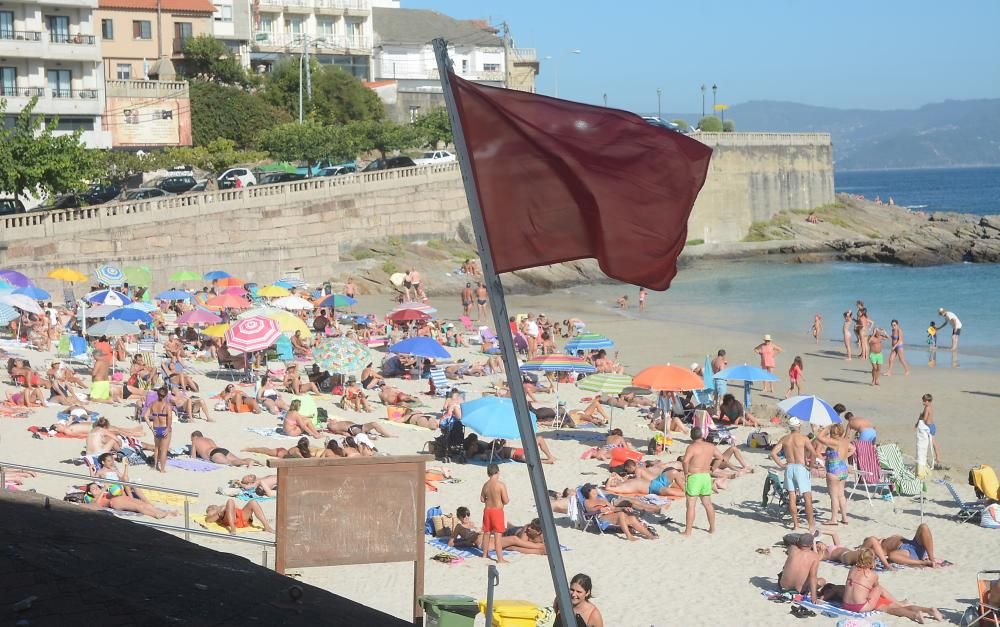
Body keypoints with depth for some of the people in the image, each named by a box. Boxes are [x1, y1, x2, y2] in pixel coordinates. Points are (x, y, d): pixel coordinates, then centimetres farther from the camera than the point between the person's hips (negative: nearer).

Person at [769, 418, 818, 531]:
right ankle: (811, 524, 0)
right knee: (807, 497, 1)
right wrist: (809, 464, -3)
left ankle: (795, 524, 8)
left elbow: (773, 453, -1)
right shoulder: (803, 438, -6)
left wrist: (781, 464, 5)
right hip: (801, 468, -4)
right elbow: (813, 453, -16)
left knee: (792, 497, 7)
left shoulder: (784, 439, 5)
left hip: (789, 468, 4)